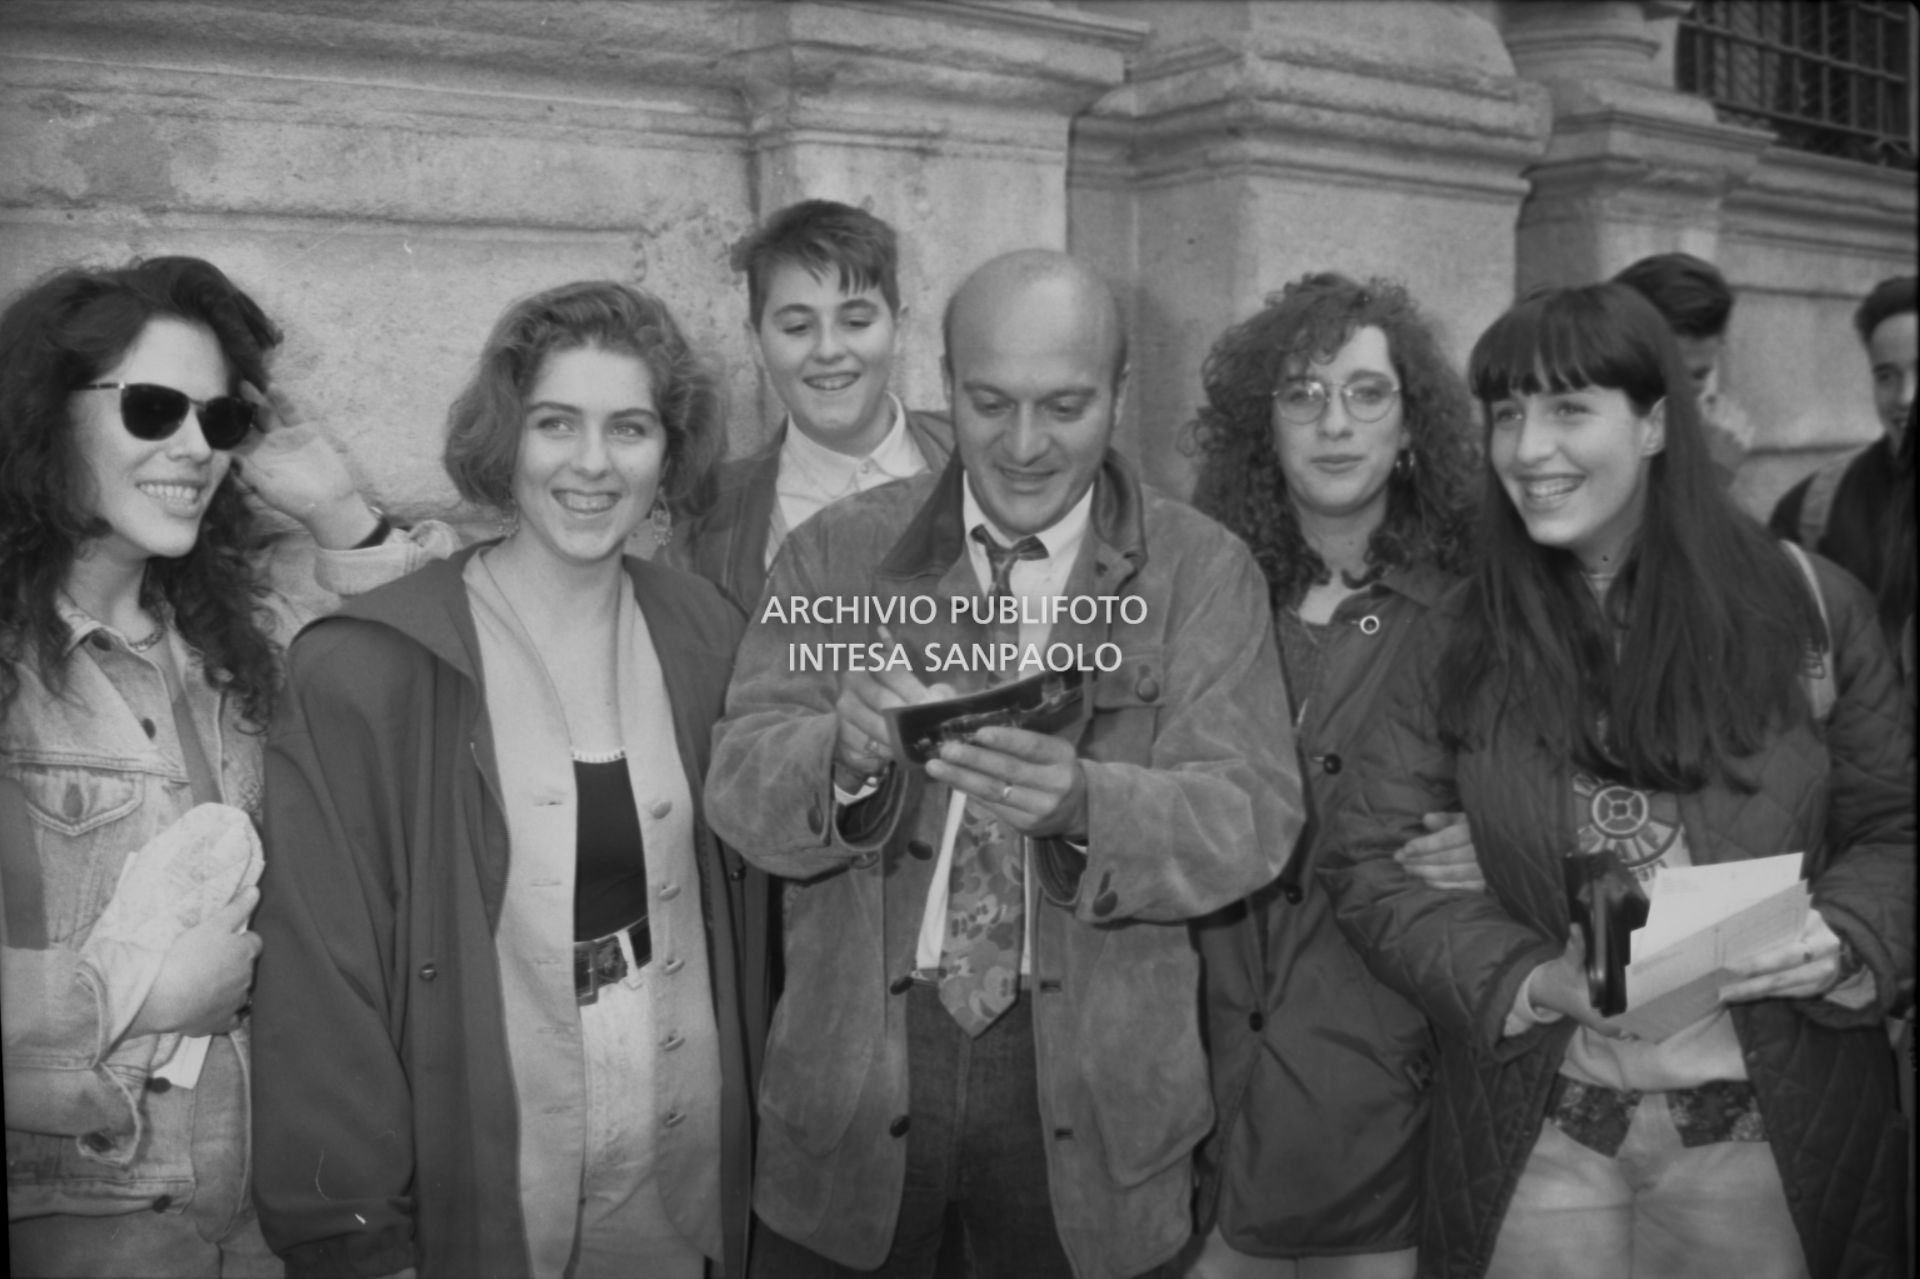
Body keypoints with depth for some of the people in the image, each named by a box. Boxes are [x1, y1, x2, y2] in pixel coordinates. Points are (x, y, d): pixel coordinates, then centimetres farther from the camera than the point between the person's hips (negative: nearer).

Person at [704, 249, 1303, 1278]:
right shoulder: (837, 554, -1)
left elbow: (1253, 819, -11)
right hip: (856, 1068, 1)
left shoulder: (1202, 569, -3)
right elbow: (739, 789, -7)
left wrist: (1083, 803, -30)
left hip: (1094, 1084, 0)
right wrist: (846, 756, -29)